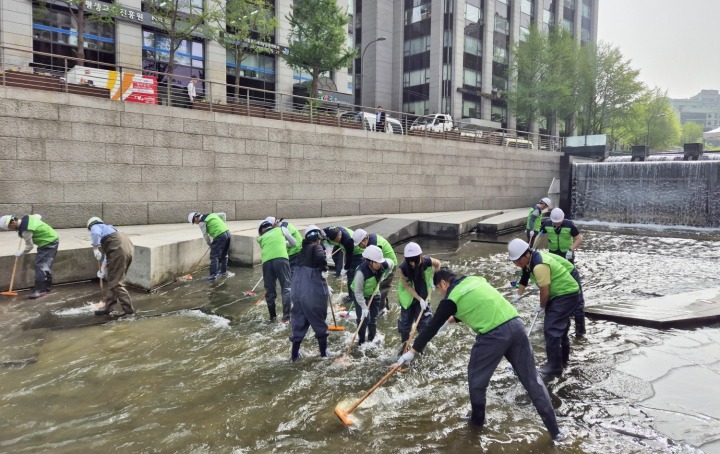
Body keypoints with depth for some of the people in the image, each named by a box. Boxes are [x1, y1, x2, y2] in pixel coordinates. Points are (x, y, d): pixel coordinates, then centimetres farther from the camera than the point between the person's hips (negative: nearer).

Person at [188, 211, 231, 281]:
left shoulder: (202, 222, -3)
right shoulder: (211, 214, 19)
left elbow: (205, 235, -1)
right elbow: (223, 214, 25)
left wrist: (209, 244, 14)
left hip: (220, 236, -8)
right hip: (227, 232, 8)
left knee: (214, 256, -2)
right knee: (224, 255, 20)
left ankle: (213, 275, -3)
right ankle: (224, 271, 30)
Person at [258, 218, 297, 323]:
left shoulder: (261, 238, 29)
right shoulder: (281, 229, 25)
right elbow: (293, 243, 30)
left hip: (266, 262, 2)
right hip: (281, 259, -2)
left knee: (269, 290, 14)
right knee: (286, 288, 1)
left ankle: (272, 315, 25)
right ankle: (286, 317, -4)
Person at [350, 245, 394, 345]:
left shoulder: (384, 264, -27)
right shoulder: (361, 272, -40)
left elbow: (392, 264, 0)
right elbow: (358, 292, -33)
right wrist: (364, 307, -35)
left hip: (375, 293, 5)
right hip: (361, 295, -5)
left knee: (374, 318, 13)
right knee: (363, 318, -7)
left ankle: (372, 338, 34)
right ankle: (361, 341, 13)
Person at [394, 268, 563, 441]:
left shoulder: (452, 298, 1)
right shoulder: (475, 279, 20)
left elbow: (433, 327, 7)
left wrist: (413, 351, 16)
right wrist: (451, 319, 43)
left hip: (494, 335, -7)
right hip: (516, 325, 7)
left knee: (476, 378, 17)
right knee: (531, 378, 12)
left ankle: (477, 419, 35)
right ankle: (554, 429, 16)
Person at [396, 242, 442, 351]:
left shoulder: (427, 261, -26)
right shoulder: (403, 268, -30)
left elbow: (438, 264, -2)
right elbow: (407, 286, -20)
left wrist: (432, 278, -5)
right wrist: (419, 299, -22)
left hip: (423, 296, 1)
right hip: (408, 298, -1)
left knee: (425, 322, 5)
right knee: (405, 322, 12)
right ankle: (404, 345, 33)